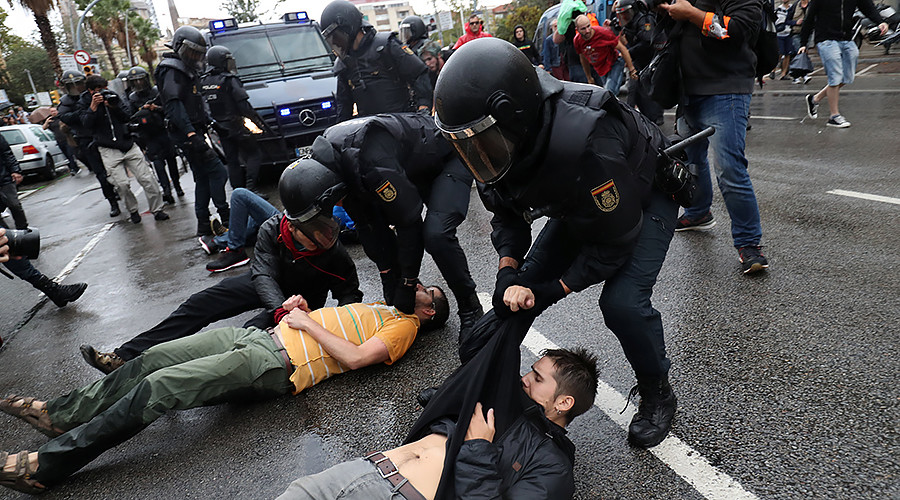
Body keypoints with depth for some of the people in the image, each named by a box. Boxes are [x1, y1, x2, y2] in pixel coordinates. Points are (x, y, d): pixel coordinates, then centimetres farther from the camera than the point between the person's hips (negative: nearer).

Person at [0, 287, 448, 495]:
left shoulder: (402, 327, 0)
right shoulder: (377, 308, 26)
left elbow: (354, 357, -15)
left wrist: (307, 323, -8)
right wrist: (299, 306, 11)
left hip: (276, 367, -8)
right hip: (261, 336, 8)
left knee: (158, 388, -16)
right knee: (153, 358, 2)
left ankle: (45, 466, -8)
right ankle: (59, 414, 17)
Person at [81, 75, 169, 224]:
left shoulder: (113, 96, 10)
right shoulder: (84, 103, 4)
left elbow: (127, 117, 3)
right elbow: (87, 124, -11)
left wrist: (114, 106, -13)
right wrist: (93, 106, -20)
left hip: (128, 144, 2)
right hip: (109, 149, -2)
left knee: (147, 178, -4)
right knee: (122, 184, -13)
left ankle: (157, 209, 6)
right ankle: (132, 210, 10)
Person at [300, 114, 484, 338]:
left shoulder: (372, 165, -41)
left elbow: (410, 222, -32)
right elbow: (366, 224, -7)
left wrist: (407, 285, -21)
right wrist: (389, 280, -7)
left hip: (448, 158, -8)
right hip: (412, 166, 9)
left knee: (436, 235, -28)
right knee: (373, 228, -3)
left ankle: (471, 311, -6)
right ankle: (400, 309, 13)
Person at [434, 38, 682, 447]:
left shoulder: (585, 145, -44)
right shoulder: (505, 141, -22)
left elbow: (616, 240, -30)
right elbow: (507, 213, -4)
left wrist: (551, 291, -25)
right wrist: (508, 271, -21)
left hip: (644, 195, -6)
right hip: (580, 202, 6)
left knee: (622, 302, -25)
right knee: (517, 293, 0)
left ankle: (657, 393, 5)